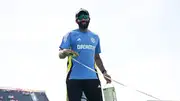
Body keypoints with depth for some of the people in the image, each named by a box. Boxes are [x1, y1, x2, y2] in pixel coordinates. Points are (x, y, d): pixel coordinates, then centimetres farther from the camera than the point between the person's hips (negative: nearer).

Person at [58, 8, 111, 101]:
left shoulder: (95, 37, 19)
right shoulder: (70, 35, 6)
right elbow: (60, 54, -3)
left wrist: (104, 72, 17)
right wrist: (65, 52, -26)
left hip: (92, 78, 4)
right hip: (74, 78, -3)